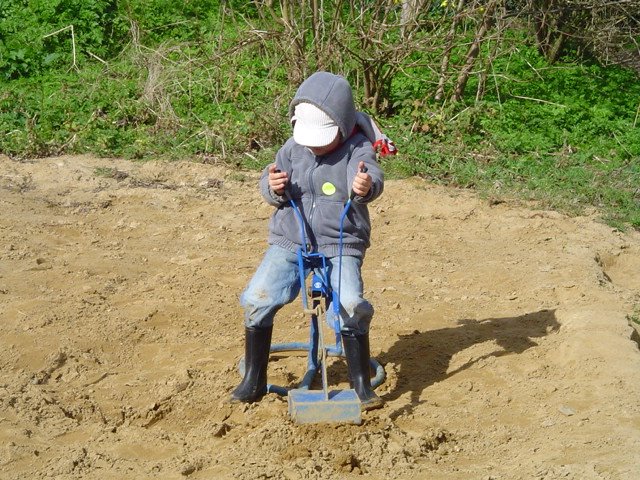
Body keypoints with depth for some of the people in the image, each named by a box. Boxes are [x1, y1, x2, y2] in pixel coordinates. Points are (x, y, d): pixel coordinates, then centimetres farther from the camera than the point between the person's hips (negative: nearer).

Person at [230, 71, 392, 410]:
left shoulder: (357, 149, -9)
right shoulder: (293, 148, 1)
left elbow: (371, 176, -29)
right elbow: (270, 186, 2)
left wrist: (366, 186, -54)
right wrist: (273, 187, -24)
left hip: (341, 246, -3)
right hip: (289, 242, 3)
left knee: (350, 305, -23)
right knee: (257, 299, -13)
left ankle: (362, 385, -2)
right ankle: (254, 379, 6)